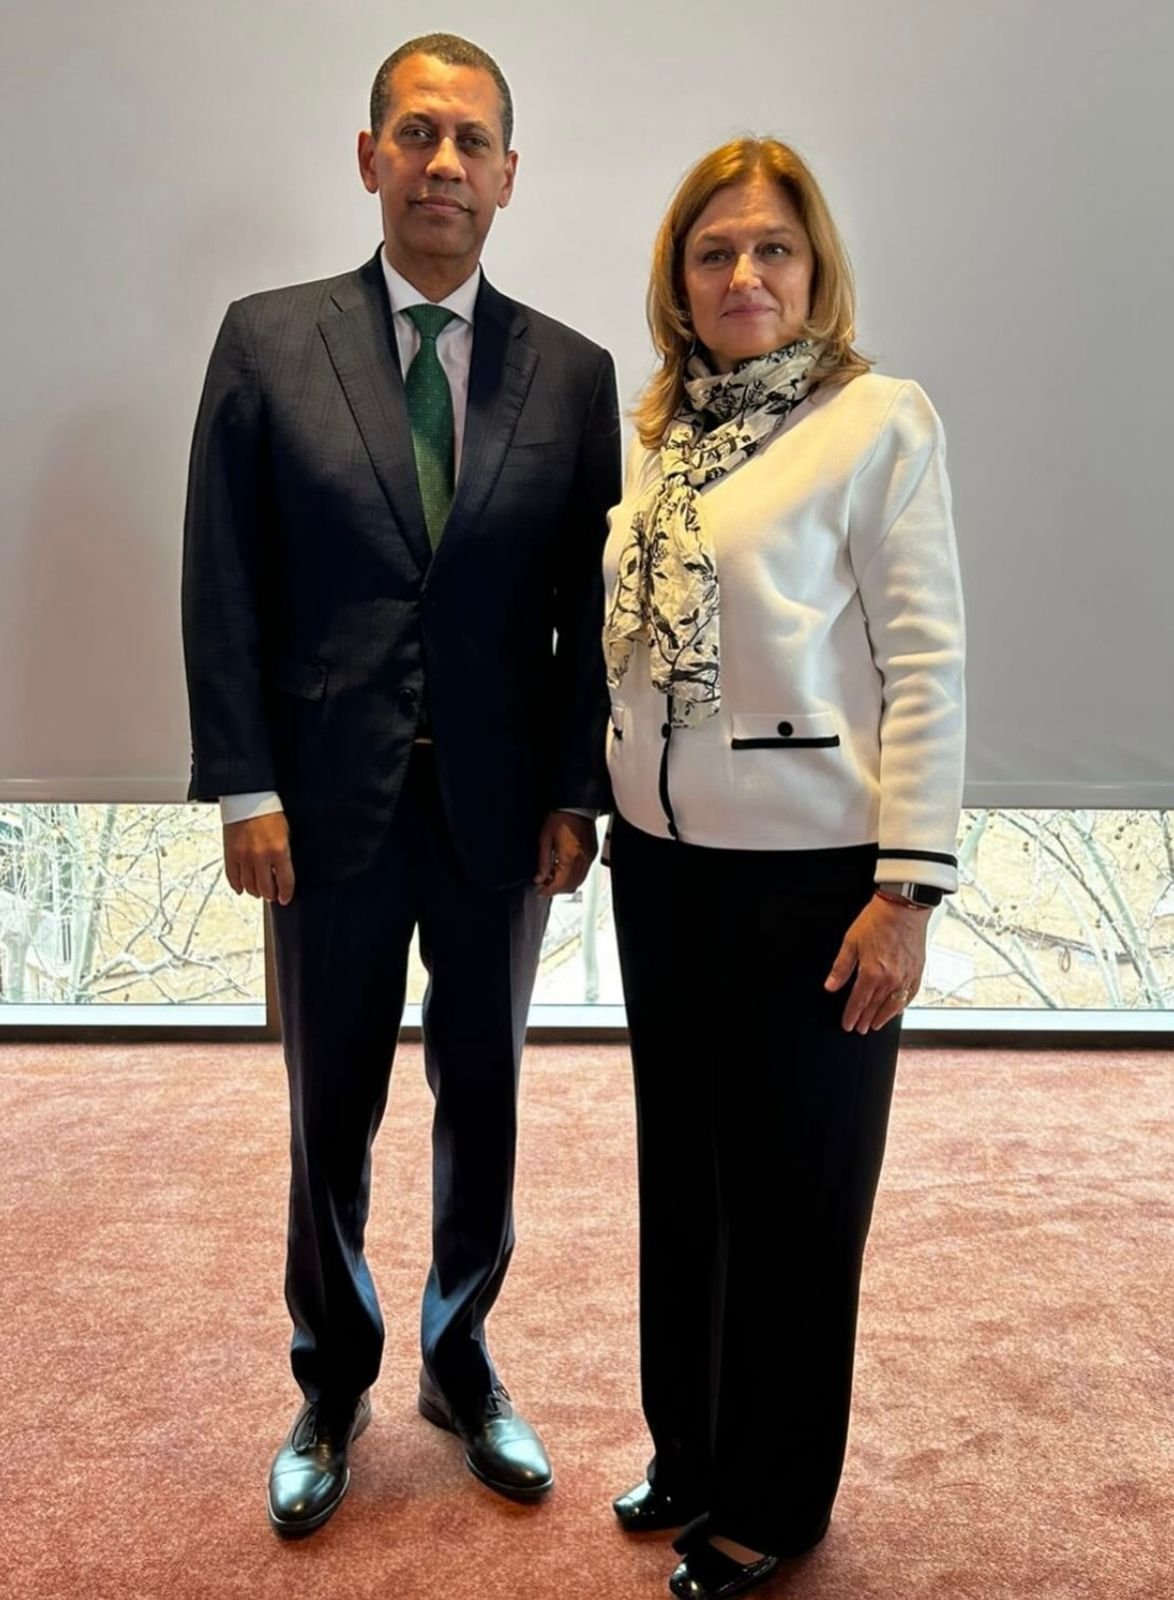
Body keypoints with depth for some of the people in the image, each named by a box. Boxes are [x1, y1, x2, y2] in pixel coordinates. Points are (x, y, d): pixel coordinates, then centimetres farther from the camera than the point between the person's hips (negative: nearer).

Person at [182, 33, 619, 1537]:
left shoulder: (573, 373, 3)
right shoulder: (268, 340, 0)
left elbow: (590, 606, 3)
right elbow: (223, 586, -3)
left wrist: (576, 792, -3)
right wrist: (244, 789, -8)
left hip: (504, 809, 1)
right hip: (330, 805, -1)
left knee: (482, 1101, 15)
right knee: (331, 1118, 13)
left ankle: (461, 1365, 38)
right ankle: (332, 1388, 36)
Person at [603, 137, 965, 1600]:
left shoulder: (880, 422, -8)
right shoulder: (654, 429, 9)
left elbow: (925, 660, -12)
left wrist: (907, 886, -15)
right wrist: (606, 799, 12)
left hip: (808, 871, -6)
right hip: (661, 857, 6)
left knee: (795, 1184, 9)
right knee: (679, 1162, 18)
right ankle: (689, 1449, 40)